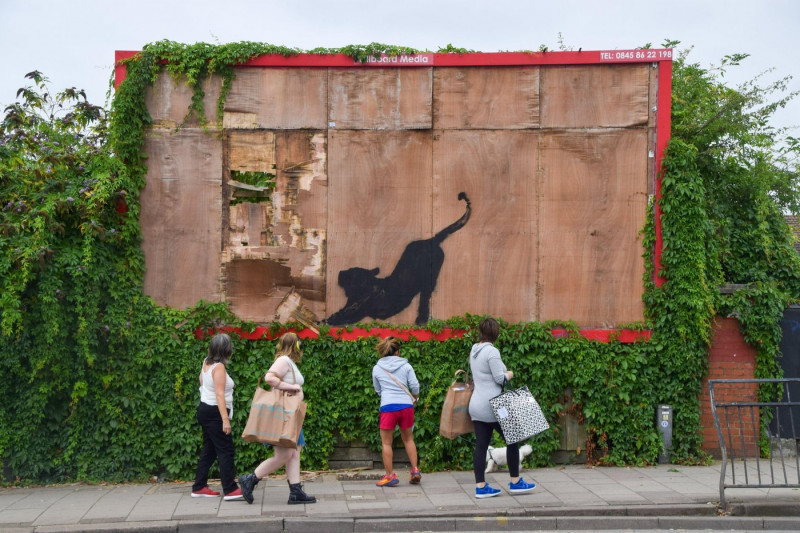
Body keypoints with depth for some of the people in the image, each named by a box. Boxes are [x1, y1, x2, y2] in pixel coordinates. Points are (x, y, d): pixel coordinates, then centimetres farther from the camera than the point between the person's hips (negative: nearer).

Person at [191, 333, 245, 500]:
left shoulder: (206, 362, 6)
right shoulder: (219, 367, -19)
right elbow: (220, 395, -24)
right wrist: (225, 420, -26)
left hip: (204, 410, 9)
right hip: (214, 413, -9)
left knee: (209, 450, 14)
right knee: (226, 451, -8)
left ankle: (199, 487, 17)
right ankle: (230, 489, -10)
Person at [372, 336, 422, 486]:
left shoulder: (377, 368, 5)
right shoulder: (406, 365, 4)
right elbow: (415, 386, 2)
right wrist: (414, 398, 21)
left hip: (388, 406, -2)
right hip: (406, 405, 2)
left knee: (386, 443, 6)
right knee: (408, 439, 18)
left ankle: (390, 475, 4)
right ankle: (415, 470, 14)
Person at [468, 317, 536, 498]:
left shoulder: (474, 350, 12)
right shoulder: (491, 351, -13)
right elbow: (500, 378, -17)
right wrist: (509, 374, 3)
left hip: (476, 404, 8)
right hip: (491, 405, -8)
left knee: (481, 445, 5)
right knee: (512, 439, 5)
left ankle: (480, 486, 4)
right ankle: (515, 482, 10)